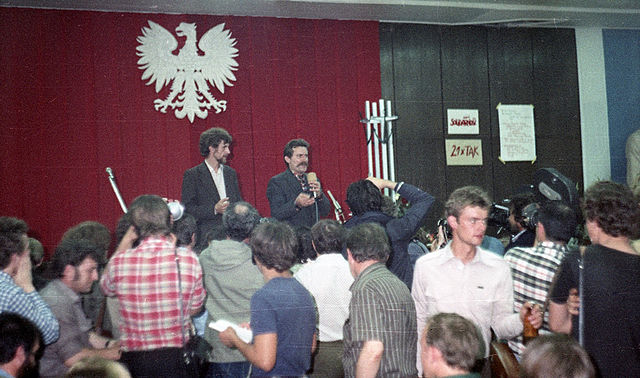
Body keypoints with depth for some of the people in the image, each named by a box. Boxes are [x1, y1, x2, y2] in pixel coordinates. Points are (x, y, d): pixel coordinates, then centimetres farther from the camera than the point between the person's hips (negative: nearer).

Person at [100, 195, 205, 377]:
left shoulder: (119, 261, -10)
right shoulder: (187, 258, -12)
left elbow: (105, 288, 13)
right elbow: (195, 308, 2)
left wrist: (124, 243, 17)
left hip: (132, 360, 1)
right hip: (175, 358, -1)